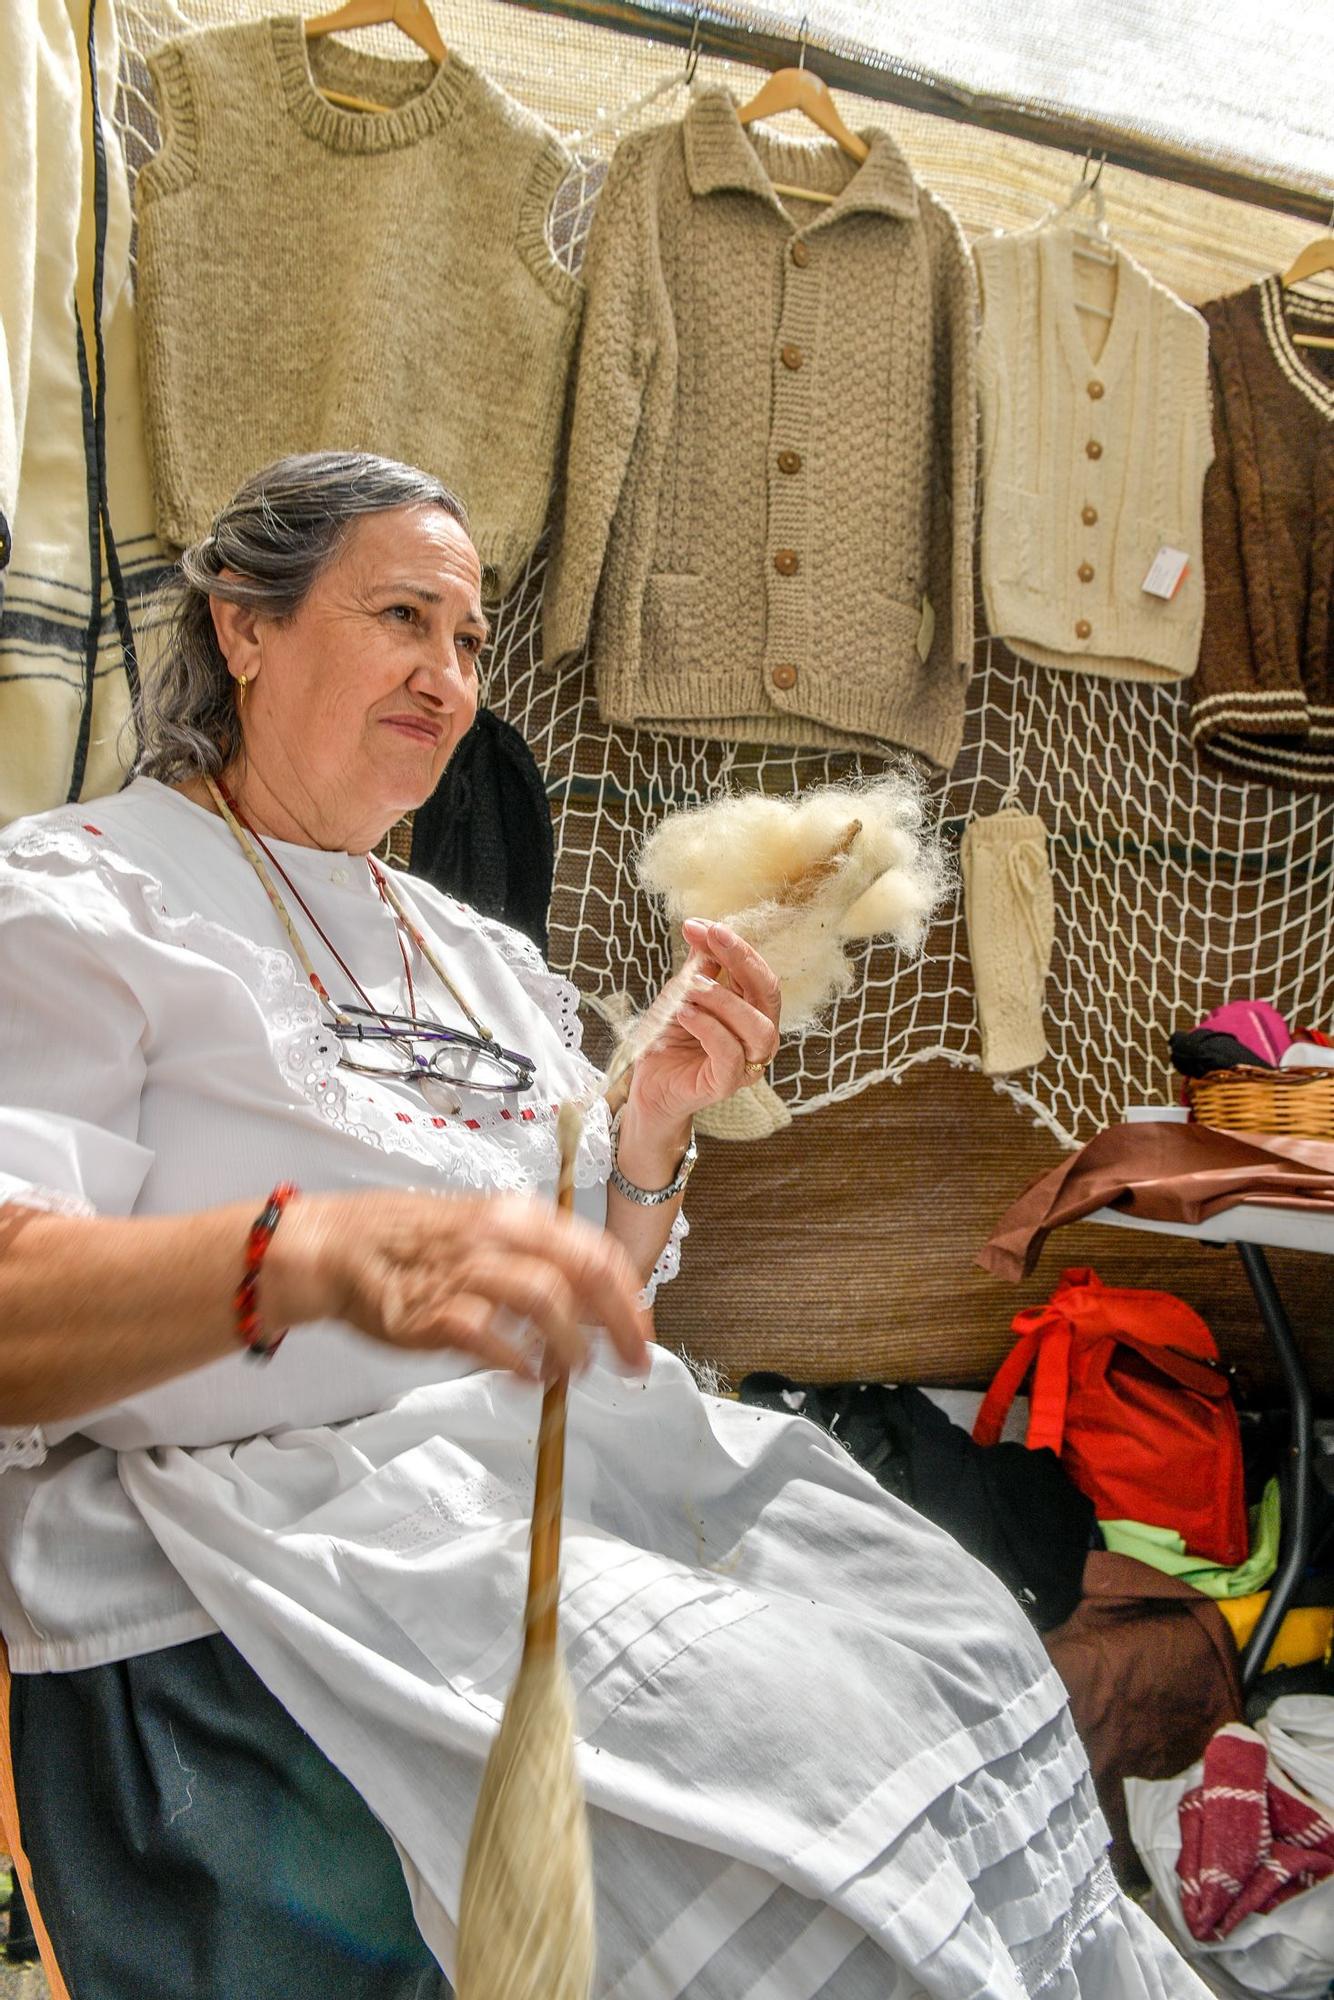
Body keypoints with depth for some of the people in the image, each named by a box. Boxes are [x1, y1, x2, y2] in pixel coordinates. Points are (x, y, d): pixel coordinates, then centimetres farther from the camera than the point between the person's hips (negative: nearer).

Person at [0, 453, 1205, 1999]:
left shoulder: (493, 965, 17)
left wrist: (654, 1132, -1)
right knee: (761, 1742, -24)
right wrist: (312, 1253, -34)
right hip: (274, 1536, -6)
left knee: (954, 1649, -9)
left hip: (577, 1468, 7)